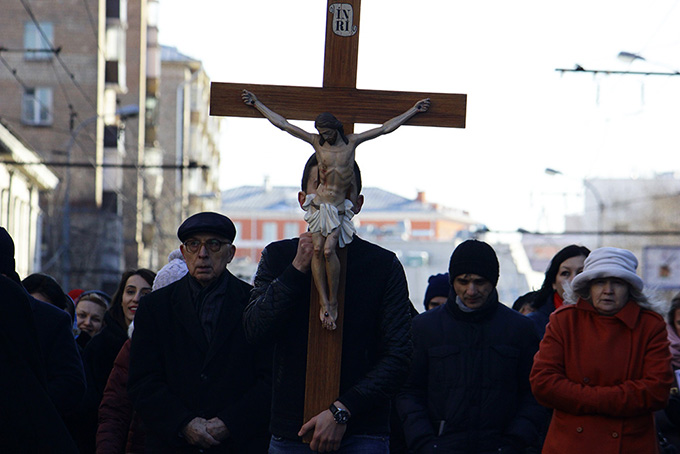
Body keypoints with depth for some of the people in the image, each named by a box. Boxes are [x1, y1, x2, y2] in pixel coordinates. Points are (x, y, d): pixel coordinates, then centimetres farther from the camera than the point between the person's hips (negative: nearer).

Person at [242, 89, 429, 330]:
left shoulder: (352, 141, 4)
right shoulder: (316, 142, 5)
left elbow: (386, 128, 11)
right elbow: (282, 124, 9)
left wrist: (413, 110, 14)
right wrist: (257, 104, 12)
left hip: (339, 208, -1)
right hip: (319, 204, 1)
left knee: (329, 249, -20)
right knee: (317, 249, -17)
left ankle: (333, 300, -9)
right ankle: (324, 303, -15)